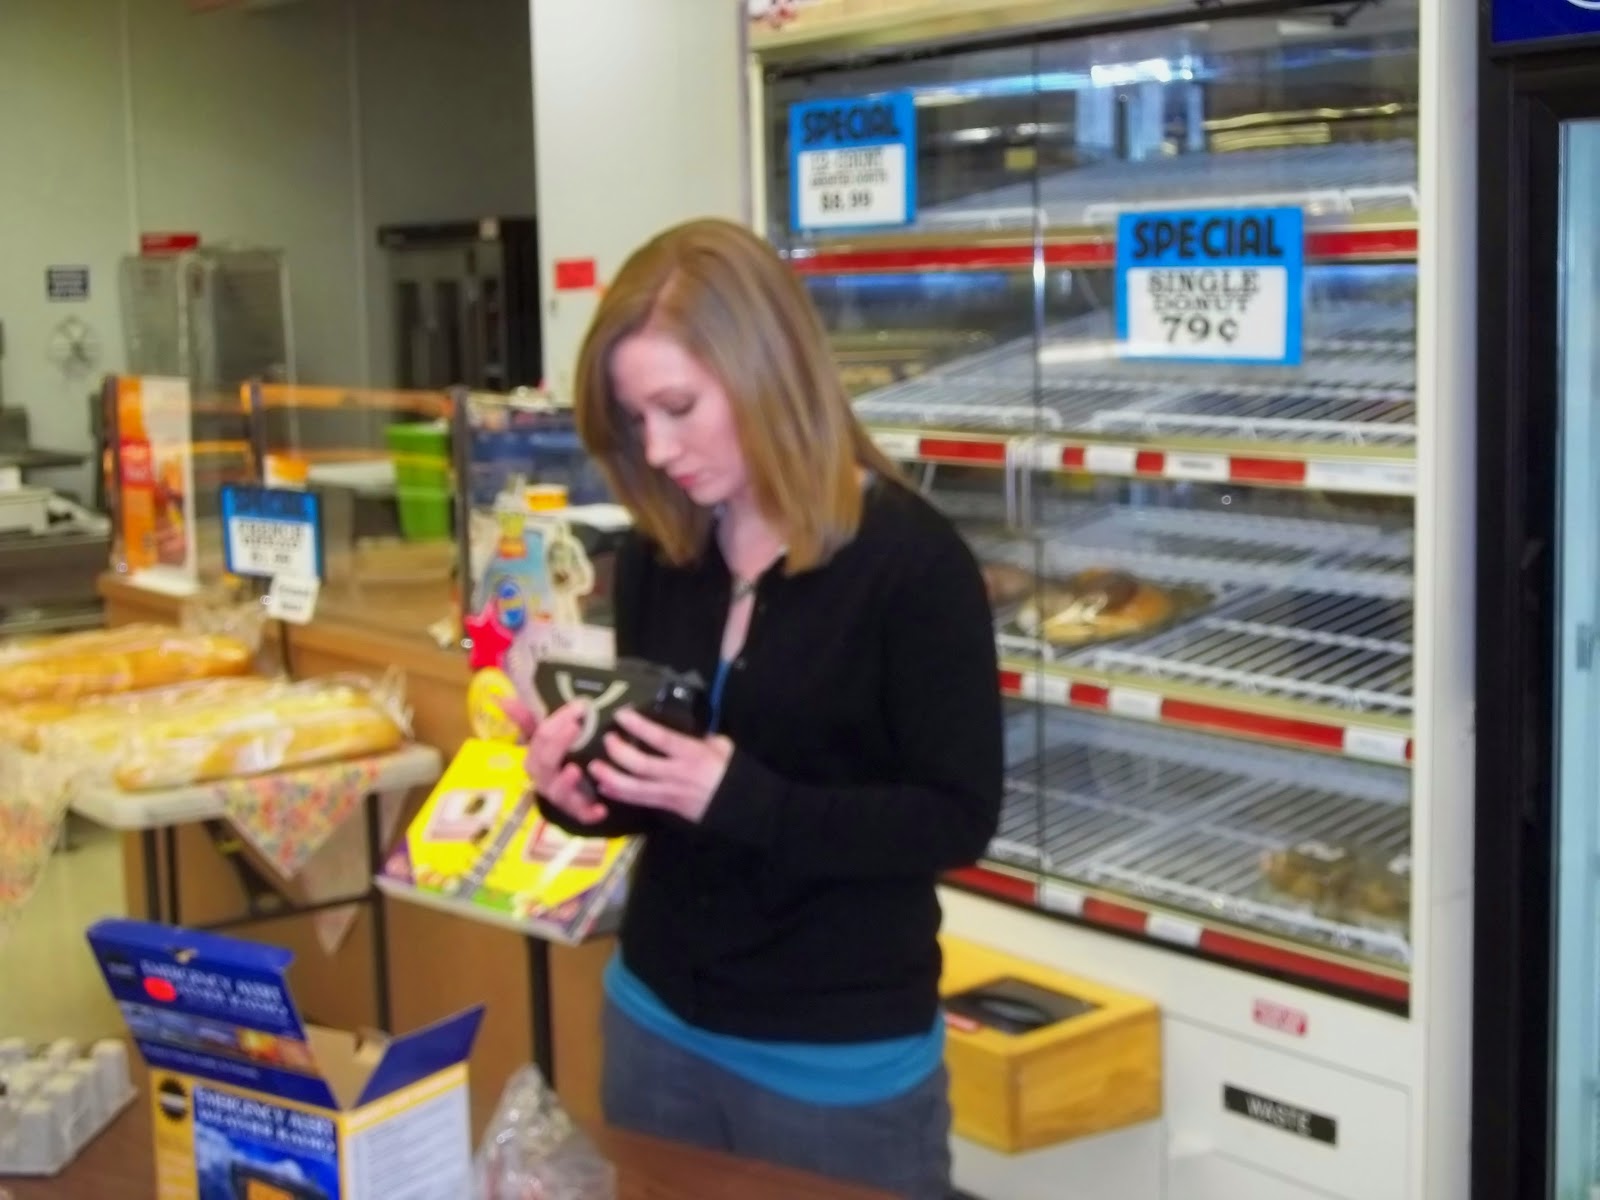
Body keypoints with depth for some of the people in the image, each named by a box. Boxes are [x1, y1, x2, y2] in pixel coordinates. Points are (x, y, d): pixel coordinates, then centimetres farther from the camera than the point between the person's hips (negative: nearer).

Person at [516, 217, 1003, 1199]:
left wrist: (743, 797, -26)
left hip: (842, 1060, -5)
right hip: (658, 1020, 6)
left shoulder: (911, 560, -15)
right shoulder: (658, 558, 2)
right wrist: (585, 783, -10)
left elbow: (957, 818, -16)